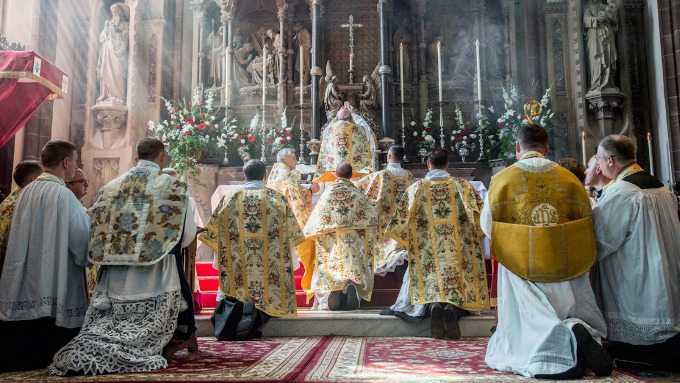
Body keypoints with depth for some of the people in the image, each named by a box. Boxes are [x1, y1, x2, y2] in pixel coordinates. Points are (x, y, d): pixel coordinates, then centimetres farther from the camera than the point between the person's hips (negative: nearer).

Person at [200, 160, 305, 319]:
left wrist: (221, 263, 16)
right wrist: (291, 262, 12)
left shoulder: (230, 198, 6)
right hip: (271, 267, -1)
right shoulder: (277, 198, 2)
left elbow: (216, 234, 8)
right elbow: (290, 235, 2)